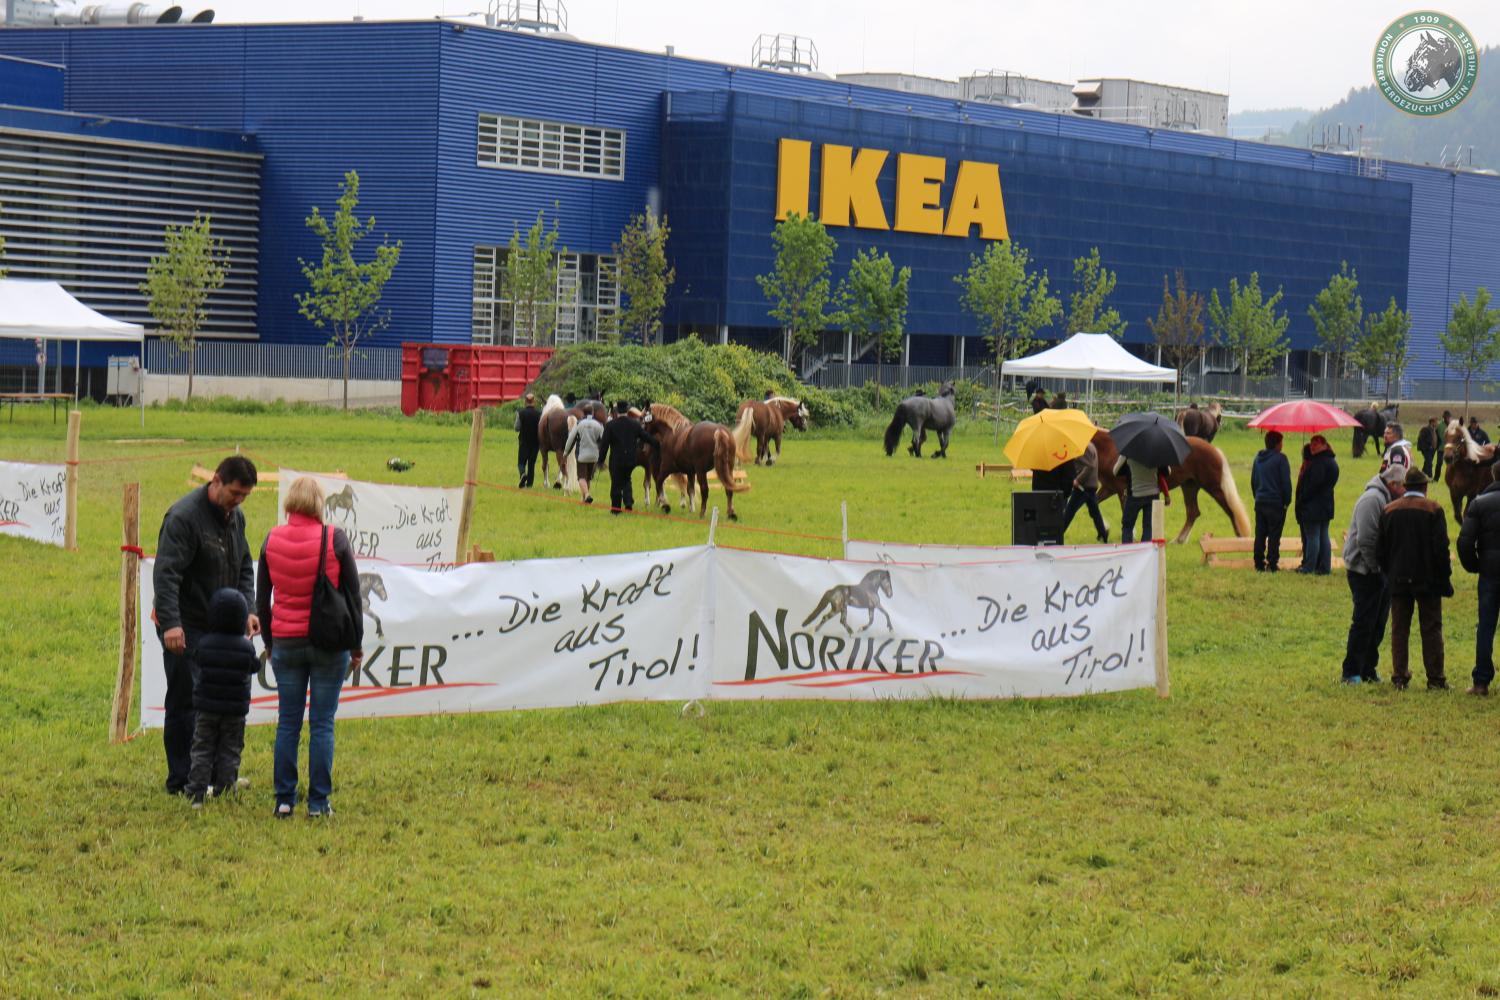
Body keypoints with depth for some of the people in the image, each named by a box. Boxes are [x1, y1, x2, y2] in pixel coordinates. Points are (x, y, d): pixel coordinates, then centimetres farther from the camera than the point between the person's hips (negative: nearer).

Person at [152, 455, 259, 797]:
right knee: (185, 702, -4)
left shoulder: (235, 517, 9)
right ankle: (182, 780, 3)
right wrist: (170, 623, -32)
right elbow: (166, 573, -24)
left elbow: (245, 567, 19)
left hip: (219, 626, 8)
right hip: (185, 627, -8)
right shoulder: (184, 516, -18)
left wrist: (247, 609, 3)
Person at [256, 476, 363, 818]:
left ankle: (284, 800, 9)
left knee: (288, 723, 9)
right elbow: (352, 594, -2)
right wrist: (356, 645, 8)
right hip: (328, 644, -2)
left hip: (285, 644, 2)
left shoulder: (272, 540, 0)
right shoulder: (334, 539, -8)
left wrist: (269, 642, 19)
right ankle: (318, 802, 2)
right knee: (322, 724, 2)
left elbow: (262, 597, 8)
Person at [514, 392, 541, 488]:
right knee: (532, 463, 10)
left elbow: (517, 428, -5)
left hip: (523, 441, -1)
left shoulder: (520, 413, -8)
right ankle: (529, 482, 8)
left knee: (521, 462, 7)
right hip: (535, 442, 1)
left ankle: (523, 474, -22)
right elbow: (541, 429, -6)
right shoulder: (539, 413, -7)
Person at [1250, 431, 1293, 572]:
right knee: (1274, 535, -2)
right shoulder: (1280, 459, -11)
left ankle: (1259, 564, 8)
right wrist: (1287, 501, -3)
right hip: (1276, 502, -6)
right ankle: (1272, 564, -5)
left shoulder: (1258, 458, 10)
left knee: (1260, 535, 9)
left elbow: (1253, 481, 17)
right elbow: (1286, 482, -11)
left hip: (1260, 502, 6)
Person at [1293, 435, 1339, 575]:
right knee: (1323, 536, 12)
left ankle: (1308, 567, -3)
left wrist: (1301, 499, -12)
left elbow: (1314, 484, -23)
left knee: (1312, 537, -5)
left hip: (1313, 506, -10)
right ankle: (1325, 567, 12)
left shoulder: (1319, 462, -18)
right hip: (1327, 505, 10)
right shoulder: (1332, 462, 13)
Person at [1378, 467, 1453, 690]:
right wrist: (1445, 578, -2)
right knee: (1431, 629, 3)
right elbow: (1441, 548, -10)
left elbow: (1380, 549, 5)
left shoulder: (1389, 510, 4)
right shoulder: (1433, 509, -7)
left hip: (1399, 580, 3)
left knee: (1399, 629, 8)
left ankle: (1399, 677, 6)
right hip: (1427, 579, -3)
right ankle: (1435, 679, 2)